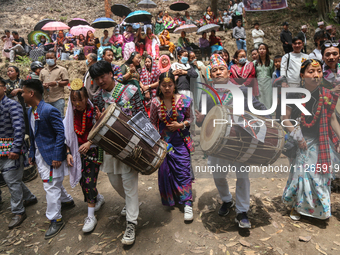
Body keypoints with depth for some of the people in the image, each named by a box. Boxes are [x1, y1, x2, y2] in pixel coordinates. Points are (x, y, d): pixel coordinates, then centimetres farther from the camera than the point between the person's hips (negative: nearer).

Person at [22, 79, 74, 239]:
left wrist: (57, 156, -22)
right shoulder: (30, 111, 9)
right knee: (53, 183, 20)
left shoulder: (49, 111, -19)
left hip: (51, 155, -9)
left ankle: (55, 220, 10)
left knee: (51, 186, -3)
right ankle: (67, 201, 43)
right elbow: (33, 135, 16)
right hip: (39, 154, 9)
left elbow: (60, 133, -20)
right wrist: (32, 154, 15)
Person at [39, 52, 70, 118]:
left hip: (58, 99, -5)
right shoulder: (43, 71, 21)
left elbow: (66, 82, -2)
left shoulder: (62, 69, 6)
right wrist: (42, 85, -2)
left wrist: (56, 83, -17)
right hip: (46, 99, 5)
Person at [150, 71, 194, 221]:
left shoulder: (184, 100, -9)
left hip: (180, 141, -2)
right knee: (165, 170, 10)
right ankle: (170, 199, 33)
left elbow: (190, 118, 3)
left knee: (183, 170, -4)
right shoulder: (155, 102, -5)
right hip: (163, 141, 2)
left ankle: (187, 204, 4)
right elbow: (152, 122, 5)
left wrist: (181, 125, -14)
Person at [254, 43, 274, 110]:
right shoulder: (255, 63, 9)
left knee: (268, 103, -2)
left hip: (268, 85, 0)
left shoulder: (271, 62, 9)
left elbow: (273, 75, 13)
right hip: (258, 85, 0)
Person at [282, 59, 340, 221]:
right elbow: (286, 119, -4)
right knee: (301, 174, 4)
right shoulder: (295, 95, -8)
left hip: (321, 143, 2)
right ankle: (297, 207, 26)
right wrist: (297, 137, -9)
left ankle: (321, 208, 32)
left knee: (321, 176, 9)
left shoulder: (327, 96, -1)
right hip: (302, 143, -2)